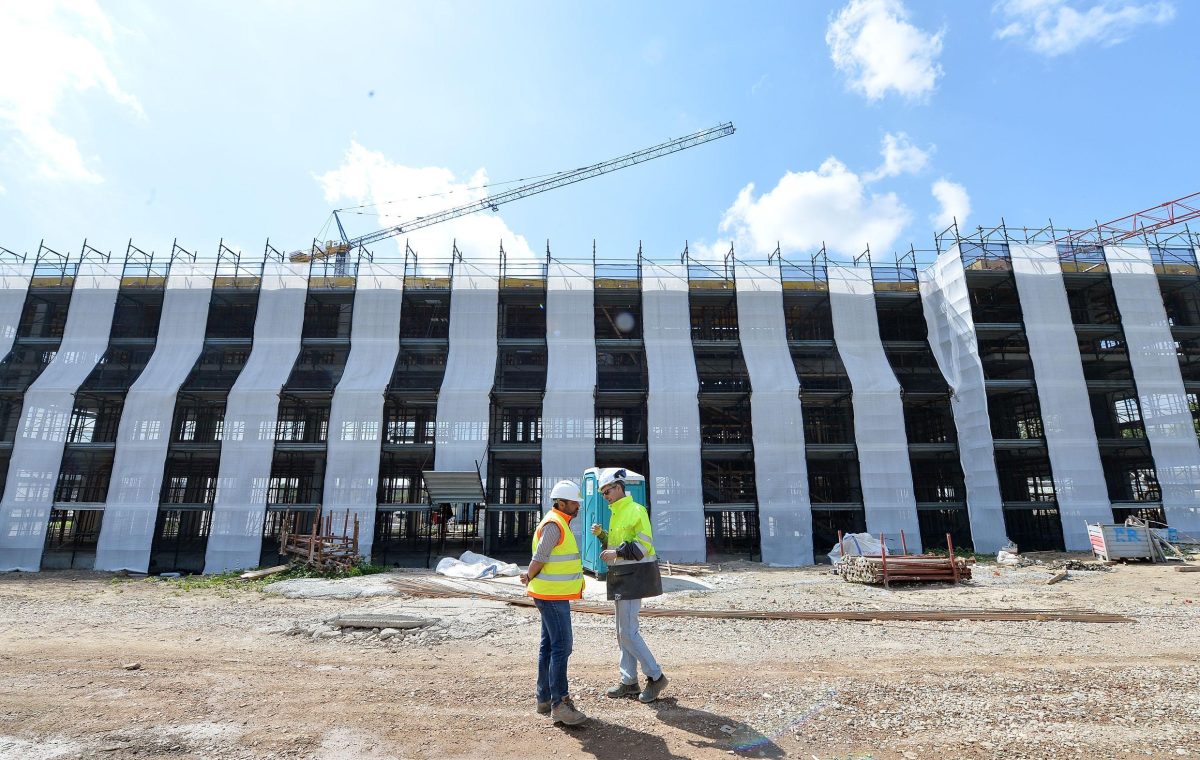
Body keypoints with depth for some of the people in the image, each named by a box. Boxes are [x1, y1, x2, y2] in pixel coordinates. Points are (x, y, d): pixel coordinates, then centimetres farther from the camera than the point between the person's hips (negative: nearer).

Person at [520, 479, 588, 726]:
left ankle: (544, 699, 22)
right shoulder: (553, 524, -18)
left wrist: (531, 576, 7)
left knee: (549, 646, 14)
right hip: (552, 595, -10)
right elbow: (539, 557, -18)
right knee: (562, 646, -10)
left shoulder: (560, 523, 16)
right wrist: (530, 578, -3)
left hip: (555, 596, 10)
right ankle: (559, 704, -6)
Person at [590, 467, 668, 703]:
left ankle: (655, 677, 4)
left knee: (628, 631, -8)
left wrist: (616, 553, -21)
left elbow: (643, 545, -21)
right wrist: (601, 535, 6)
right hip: (623, 577, 10)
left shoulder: (635, 511, -14)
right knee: (623, 631, 14)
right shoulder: (616, 513, 15)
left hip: (634, 576, -10)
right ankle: (629, 682, 23)